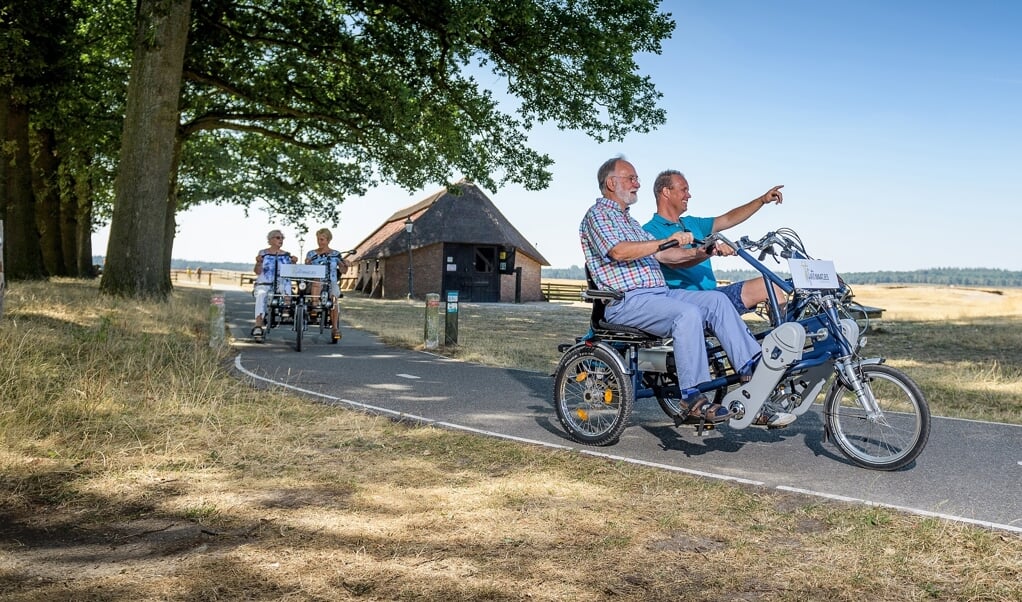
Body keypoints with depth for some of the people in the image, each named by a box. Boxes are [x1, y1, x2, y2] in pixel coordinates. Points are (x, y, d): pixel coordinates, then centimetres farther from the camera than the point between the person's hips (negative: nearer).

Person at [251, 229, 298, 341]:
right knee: (261, 295, -32)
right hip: (264, 283, -2)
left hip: (282, 283, 2)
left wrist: (293, 263, -9)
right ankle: (258, 326, -38)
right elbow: (257, 272, 3)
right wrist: (258, 262, -16)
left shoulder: (286, 255, 15)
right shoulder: (263, 253, 10)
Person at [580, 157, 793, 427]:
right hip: (627, 301, -9)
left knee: (715, 299, -9)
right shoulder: (597, 214, 0)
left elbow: (661, 255, 19)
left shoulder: (628, 220, 28)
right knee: (687, 313, -31)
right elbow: (618, 252, -19)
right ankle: (694, 400, -27)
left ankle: (754, 371, -14)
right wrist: (666, 240, -25)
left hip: (658, 293, 9)